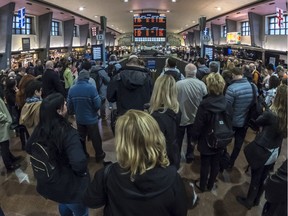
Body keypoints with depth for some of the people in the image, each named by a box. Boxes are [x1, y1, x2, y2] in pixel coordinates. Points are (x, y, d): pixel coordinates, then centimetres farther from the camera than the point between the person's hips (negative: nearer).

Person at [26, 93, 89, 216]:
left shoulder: (39, 129, -12)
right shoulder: (68, 133, -33)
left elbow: (29, 149, 7)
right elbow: (79, 163, -43)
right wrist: (82, 173, -21)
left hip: (47, 182, 7)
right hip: (70, 186, -6)